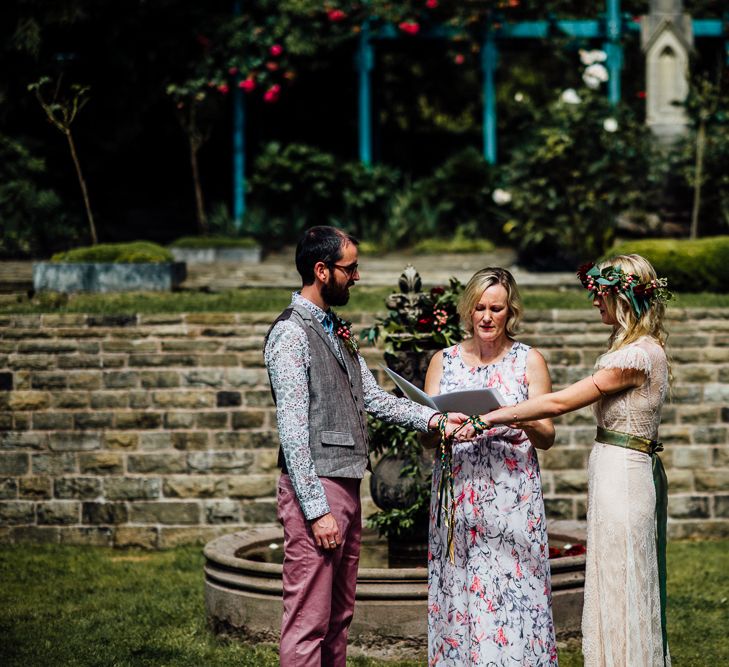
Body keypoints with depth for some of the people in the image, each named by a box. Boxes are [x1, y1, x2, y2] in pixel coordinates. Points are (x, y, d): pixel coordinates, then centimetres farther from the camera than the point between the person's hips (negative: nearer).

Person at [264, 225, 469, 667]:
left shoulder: (337, 332, 17)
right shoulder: (291, 333, -12)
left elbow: (373, 397, 13)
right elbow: (292, 429, -17)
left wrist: (432, 419, -2)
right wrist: (316, 510, -19)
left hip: (347, 486, 10)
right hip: (315, 490, -10)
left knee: (339, 617, 14)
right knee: (309, 622, -7)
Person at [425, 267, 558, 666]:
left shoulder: (530, 361, 5)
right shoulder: (443, 361, 10)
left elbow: (547, 438, 2)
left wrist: (524, 422, -19)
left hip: (512, 496, -2)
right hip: (457, 494, 2)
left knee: (511, 592, -6)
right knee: (459, 588, 0)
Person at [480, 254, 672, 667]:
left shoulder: (637, 355, -18)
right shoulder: (648, 349, 13)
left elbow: (561, 402, -19)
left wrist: (489, 418, -14)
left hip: (621, 472, -10)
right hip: (638, 468, 10)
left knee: (619, 589, -3)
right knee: (632, 586, 14)